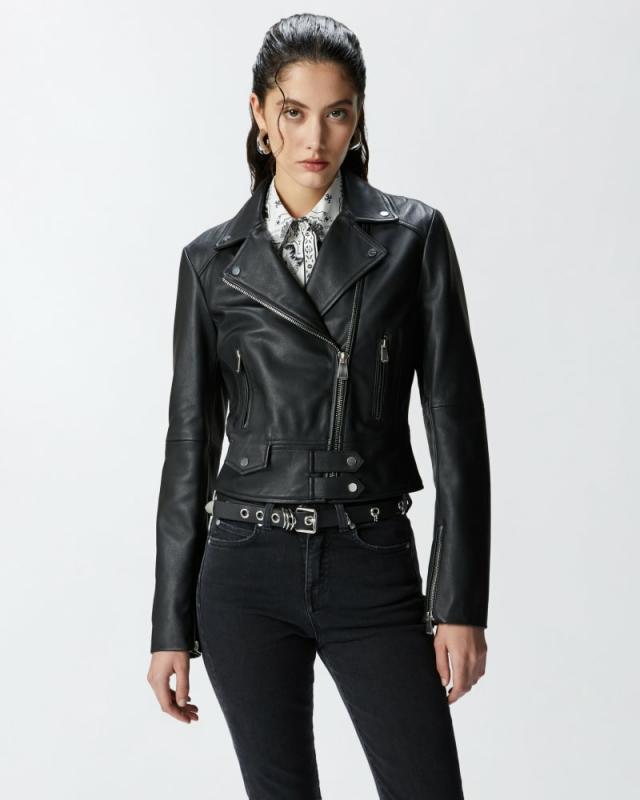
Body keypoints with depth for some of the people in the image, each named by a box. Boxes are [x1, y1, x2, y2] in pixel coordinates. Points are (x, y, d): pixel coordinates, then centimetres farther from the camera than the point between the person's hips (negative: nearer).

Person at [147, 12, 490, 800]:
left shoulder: (411, 235, 1)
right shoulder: (213, 259, 4)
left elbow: (454, 423, -1)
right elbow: (191, 441, 5)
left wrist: (461, 602, -7)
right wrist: (171, 623, 4)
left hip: (372, 569, -1)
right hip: (248, 567, 1)